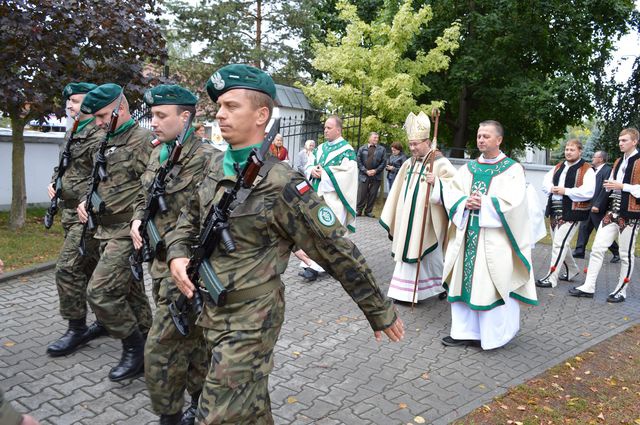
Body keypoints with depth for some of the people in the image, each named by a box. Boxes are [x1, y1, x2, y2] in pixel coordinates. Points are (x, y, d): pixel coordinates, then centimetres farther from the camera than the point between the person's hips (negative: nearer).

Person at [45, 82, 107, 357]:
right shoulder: (74, 134, 16)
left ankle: (77, 329, 4)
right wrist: (54, 182, 10)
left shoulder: (100, 136, -15)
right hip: (70, 213, 10)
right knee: (91, 269, 15)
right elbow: (63, 166, 28)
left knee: (68, 269, -9)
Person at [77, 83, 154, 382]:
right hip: (107, 231, 9)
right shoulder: (106, 143, 16)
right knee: (130, 293, 13)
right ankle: (145, 353, 24)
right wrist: (86, 201, 9)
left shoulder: (144, 139, -12)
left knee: (100, 291, -11)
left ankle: (134, 346, 6)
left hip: (128, 231, -9)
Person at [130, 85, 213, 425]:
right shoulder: (157, 154, 10)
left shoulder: (207, 160, -17)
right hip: (160, 263, 8)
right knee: (192, 338, 20)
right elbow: (144, 196, 22)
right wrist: (137, 220, 3)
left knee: (161, 350, -2)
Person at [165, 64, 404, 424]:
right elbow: (191, 217, 17)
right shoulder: (217, 165, 2)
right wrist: (178, 254, -4)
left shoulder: (281, 184, -21)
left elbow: (338, 251, -18)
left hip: (251, 320, -7)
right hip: (211, 310, 7)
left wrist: (380, 312, -11)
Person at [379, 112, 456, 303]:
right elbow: (400, 192, 17)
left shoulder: (440, 163, -10)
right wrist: (393, 216, 17)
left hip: (426, 220, -7)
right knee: (407, 251, 10)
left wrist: (437, 182, -31)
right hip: (408, 218, 7)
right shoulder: (409, 163, 12)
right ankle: (405, 292, 20)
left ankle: (443, 286, 20)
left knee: (427, 254, 1)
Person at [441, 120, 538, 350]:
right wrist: (465, 202, -13)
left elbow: (513, 201, -14)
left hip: (495, 239, -5)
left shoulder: (512, 169, -2)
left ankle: (495, 334, 13)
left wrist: (483, 203, -14)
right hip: (467, 236, 5)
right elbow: (450, 191, 5)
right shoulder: (469, 167, 12)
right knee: (465, 281, 8)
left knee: (492, 285, -2)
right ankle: (466, 331, 19)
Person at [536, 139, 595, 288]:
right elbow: (545, 182, 13)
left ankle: (551, 278, -6)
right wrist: (552, 188, -9)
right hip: (555, 210, 8)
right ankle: (572, 269, 37)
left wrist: (565, 191, -19)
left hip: (572, 212, -7)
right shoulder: (558, 167, 15)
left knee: (559, 243, -11)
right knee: (561, 242, 17)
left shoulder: (587, 170, -6)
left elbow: (588, 192, -17)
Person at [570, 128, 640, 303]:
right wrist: (599, 205, 8)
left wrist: (622, 186, -19)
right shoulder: (619, 162, 16)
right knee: (597, 248, 4)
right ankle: (588, 287, 9)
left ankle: (621, 291, 16)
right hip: (612, 211, 7)